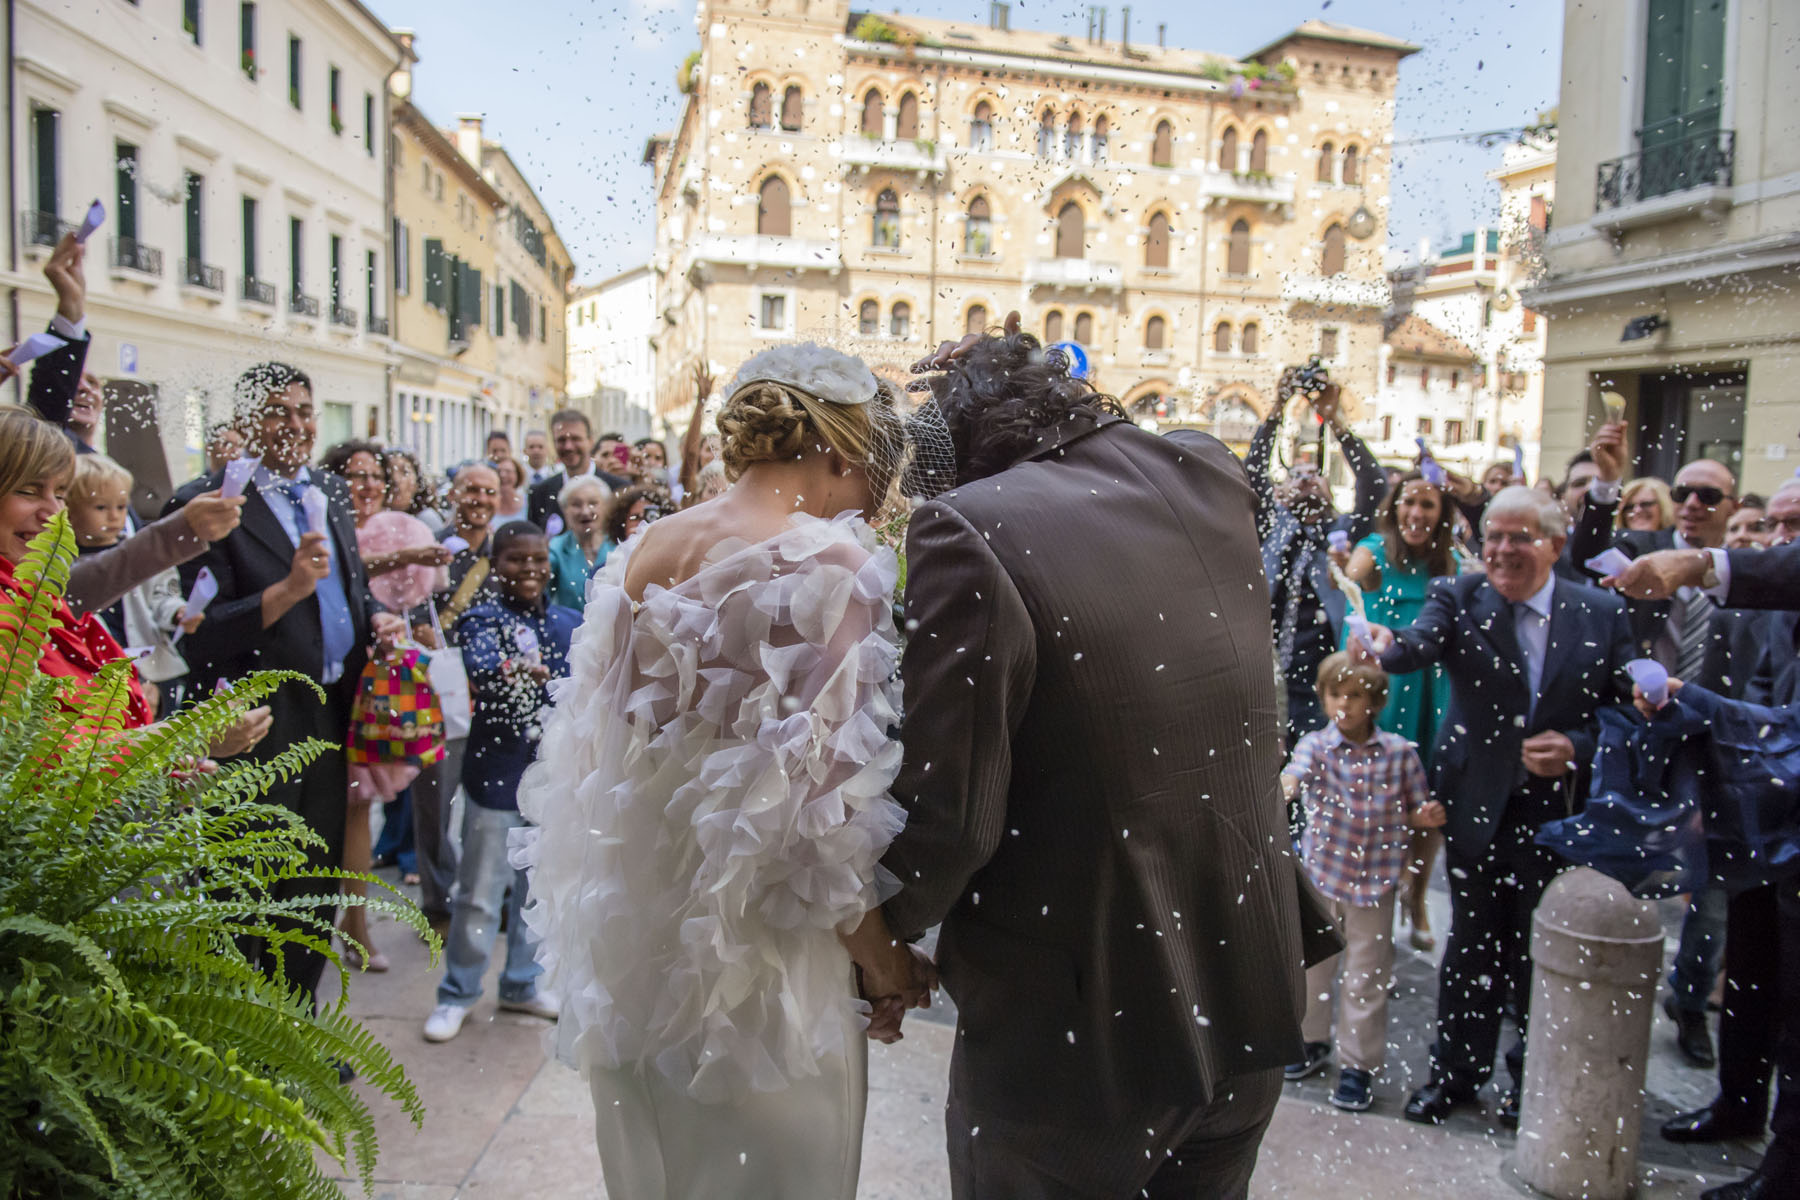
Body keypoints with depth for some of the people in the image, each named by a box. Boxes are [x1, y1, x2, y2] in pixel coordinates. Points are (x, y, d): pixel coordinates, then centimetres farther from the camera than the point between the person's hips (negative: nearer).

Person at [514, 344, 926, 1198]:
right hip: (756, 967, -6)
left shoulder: (642, 553, 2)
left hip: (629, 947, 7)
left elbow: (593, 749, 10)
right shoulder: (834, 564, -18)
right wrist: (882, 956, -5)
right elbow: (827, 794, -19)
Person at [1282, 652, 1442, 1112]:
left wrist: (1429, 816, -16)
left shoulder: (1399, 753, -5)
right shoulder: (1315, 745, -7)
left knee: (1366, 978, 6)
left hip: (1374, 882, -1)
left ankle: (1358, 1064, 22)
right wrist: (1278, 793, -50)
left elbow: (1415, 811, 6)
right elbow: (1293, 777, -28)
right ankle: (1313, 1041, 38)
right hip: (1320, 874, 1)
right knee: (1311, 963, 16)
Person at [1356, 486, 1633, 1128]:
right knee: (1471, 943, 12)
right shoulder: (1461, 597, -4)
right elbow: (1423, 642, -25)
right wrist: (1388, 647, -48)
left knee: (1540, 949, 11)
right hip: (1477, 805, 0)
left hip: (1557, 810, 0)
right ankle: (1457, 1069, 30)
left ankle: (1532, 1076, 33)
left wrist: (1577, 748, -14)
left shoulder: (1601, 613, -1)